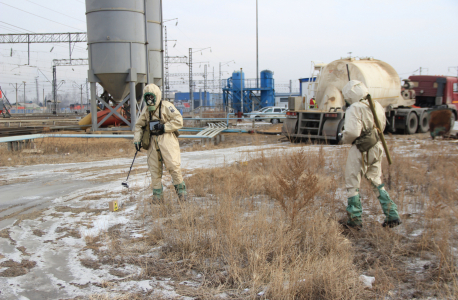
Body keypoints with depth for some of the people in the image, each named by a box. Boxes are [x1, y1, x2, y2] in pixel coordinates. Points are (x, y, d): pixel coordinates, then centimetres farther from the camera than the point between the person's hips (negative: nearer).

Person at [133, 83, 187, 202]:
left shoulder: (166, 106, -4)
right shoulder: (146, 110, 14)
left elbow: (178, 121, -9)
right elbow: (139, 125, 21)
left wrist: (164, 127, -16)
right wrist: (137, 140, 9)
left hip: (167, 139, -5)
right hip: (153, 141, 5)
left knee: (173, 165, -11)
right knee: (154, 168, 5)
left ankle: (181, 189, 5)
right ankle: (157, 193, 15)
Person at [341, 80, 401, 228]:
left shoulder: (355, 109, -18)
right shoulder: (377, 106, 6)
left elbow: (352, 132, -26)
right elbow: (382, 126, 17)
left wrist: (344, 139, -7)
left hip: (360, 150, -8)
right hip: (376, 148, 8)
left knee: (352, 184, 8)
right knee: (377, 182, 21)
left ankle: (355, 219, 13)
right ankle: (392, 215, 18)